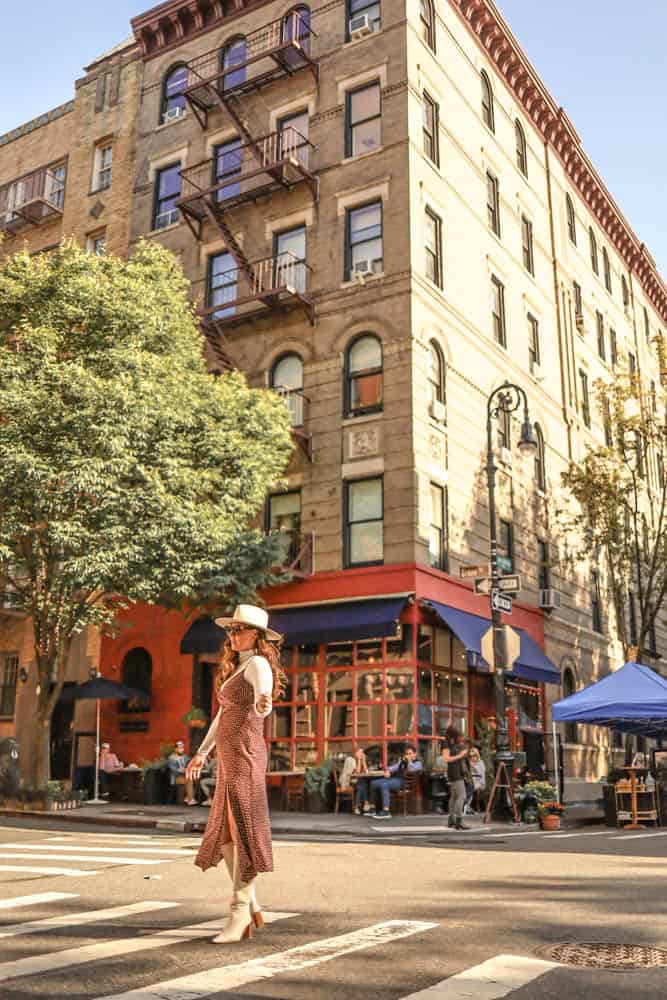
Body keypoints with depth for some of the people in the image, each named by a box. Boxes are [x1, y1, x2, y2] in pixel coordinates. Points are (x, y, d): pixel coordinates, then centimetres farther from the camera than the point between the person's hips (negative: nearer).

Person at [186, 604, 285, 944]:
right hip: (230, 757, 10)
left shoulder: (258, 664, -7)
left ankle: (239, 912, -3)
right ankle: (251, 907, 16)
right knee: (224, 832, 9)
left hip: (244, 755, -10)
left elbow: (262, 708, -24)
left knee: (242, 830, -7)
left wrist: (262, 705, -48)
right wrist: (202, 753, 27)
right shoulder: (236, 667, 20)